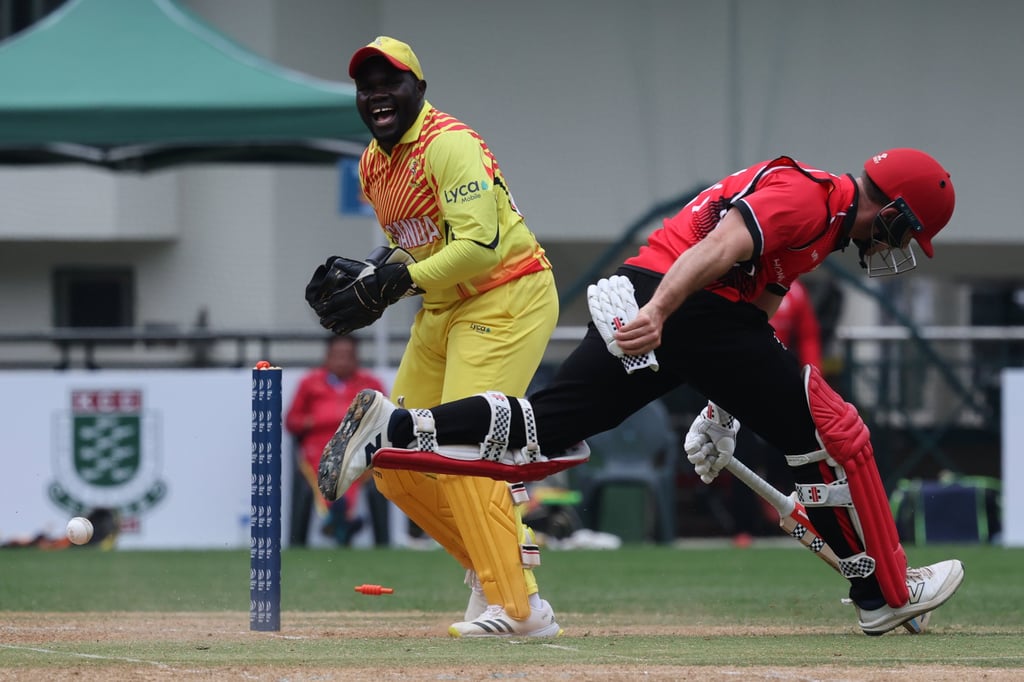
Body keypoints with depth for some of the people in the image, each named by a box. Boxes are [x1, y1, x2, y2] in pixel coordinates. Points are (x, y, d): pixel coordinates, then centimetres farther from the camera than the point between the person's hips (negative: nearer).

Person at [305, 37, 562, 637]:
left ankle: (520, 606, -23)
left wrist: (393, 282, -29)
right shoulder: (373, 165, 10)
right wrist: (370, 276, -1)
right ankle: (488, 566, 21)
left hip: (508, 299, -10)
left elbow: (480, 246, -27)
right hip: (443, 311, 10)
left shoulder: (449, 144, -18)